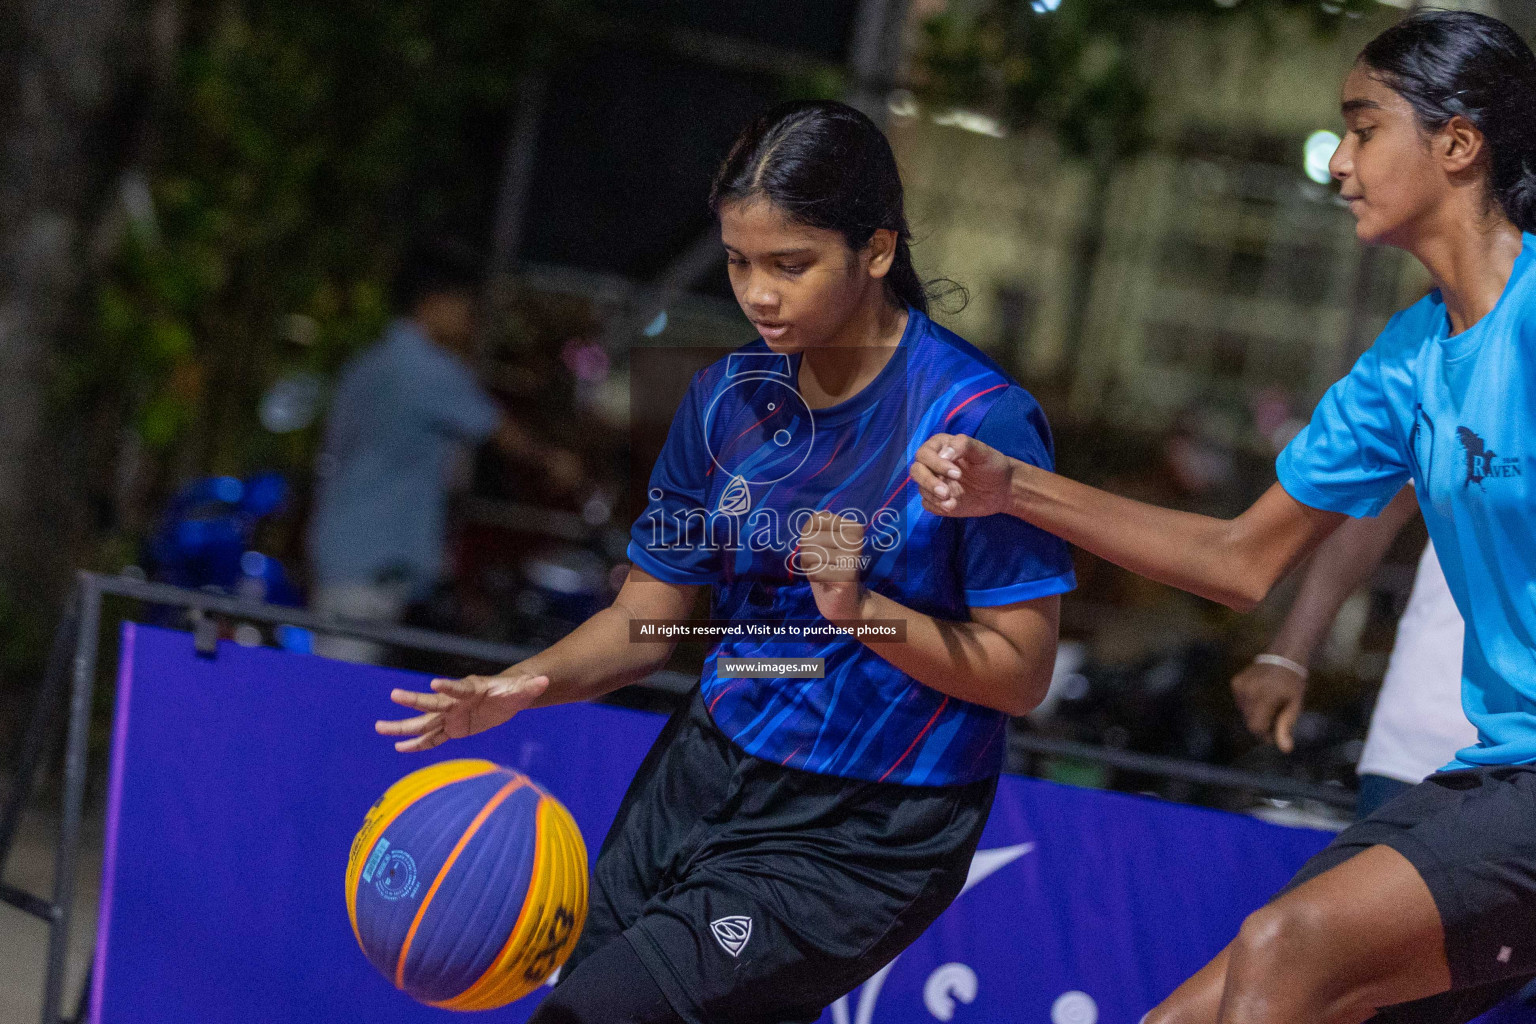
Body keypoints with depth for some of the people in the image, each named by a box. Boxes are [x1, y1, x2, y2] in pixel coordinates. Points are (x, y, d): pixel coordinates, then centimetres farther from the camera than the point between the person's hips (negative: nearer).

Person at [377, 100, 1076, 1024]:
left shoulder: (981, 419, -16)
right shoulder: (726, 399, 2)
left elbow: (1021, 673, -13)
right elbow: (650, 614, 8)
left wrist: (862, 608, -26)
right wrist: (531, 684, -11)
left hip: (857, 837, -6)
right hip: (705, 775, 7)